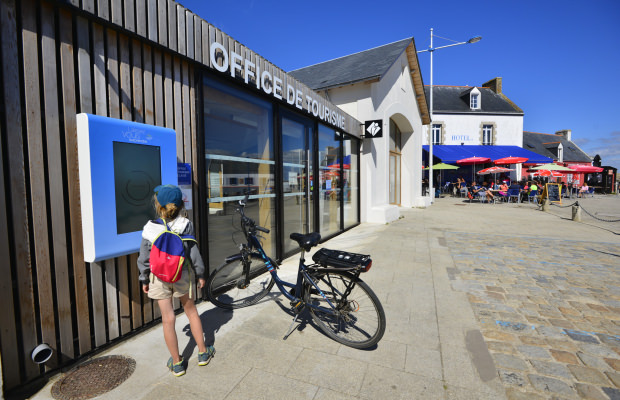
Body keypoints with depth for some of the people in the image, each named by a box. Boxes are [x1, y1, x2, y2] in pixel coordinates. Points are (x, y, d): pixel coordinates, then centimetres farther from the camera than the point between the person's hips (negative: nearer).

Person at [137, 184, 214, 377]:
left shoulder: (150, 229, -11)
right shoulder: (186, 225, -12)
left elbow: (144, 259, -3)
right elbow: (193, 252, -8)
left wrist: (144, 280, 10)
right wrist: (200, 273, 3)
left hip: (159, 278, 0)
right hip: (182, 276, 1)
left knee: (168, 319, 10)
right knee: (191, 311, 18)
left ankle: (177, 363, 26)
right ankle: (203, 353, 30)